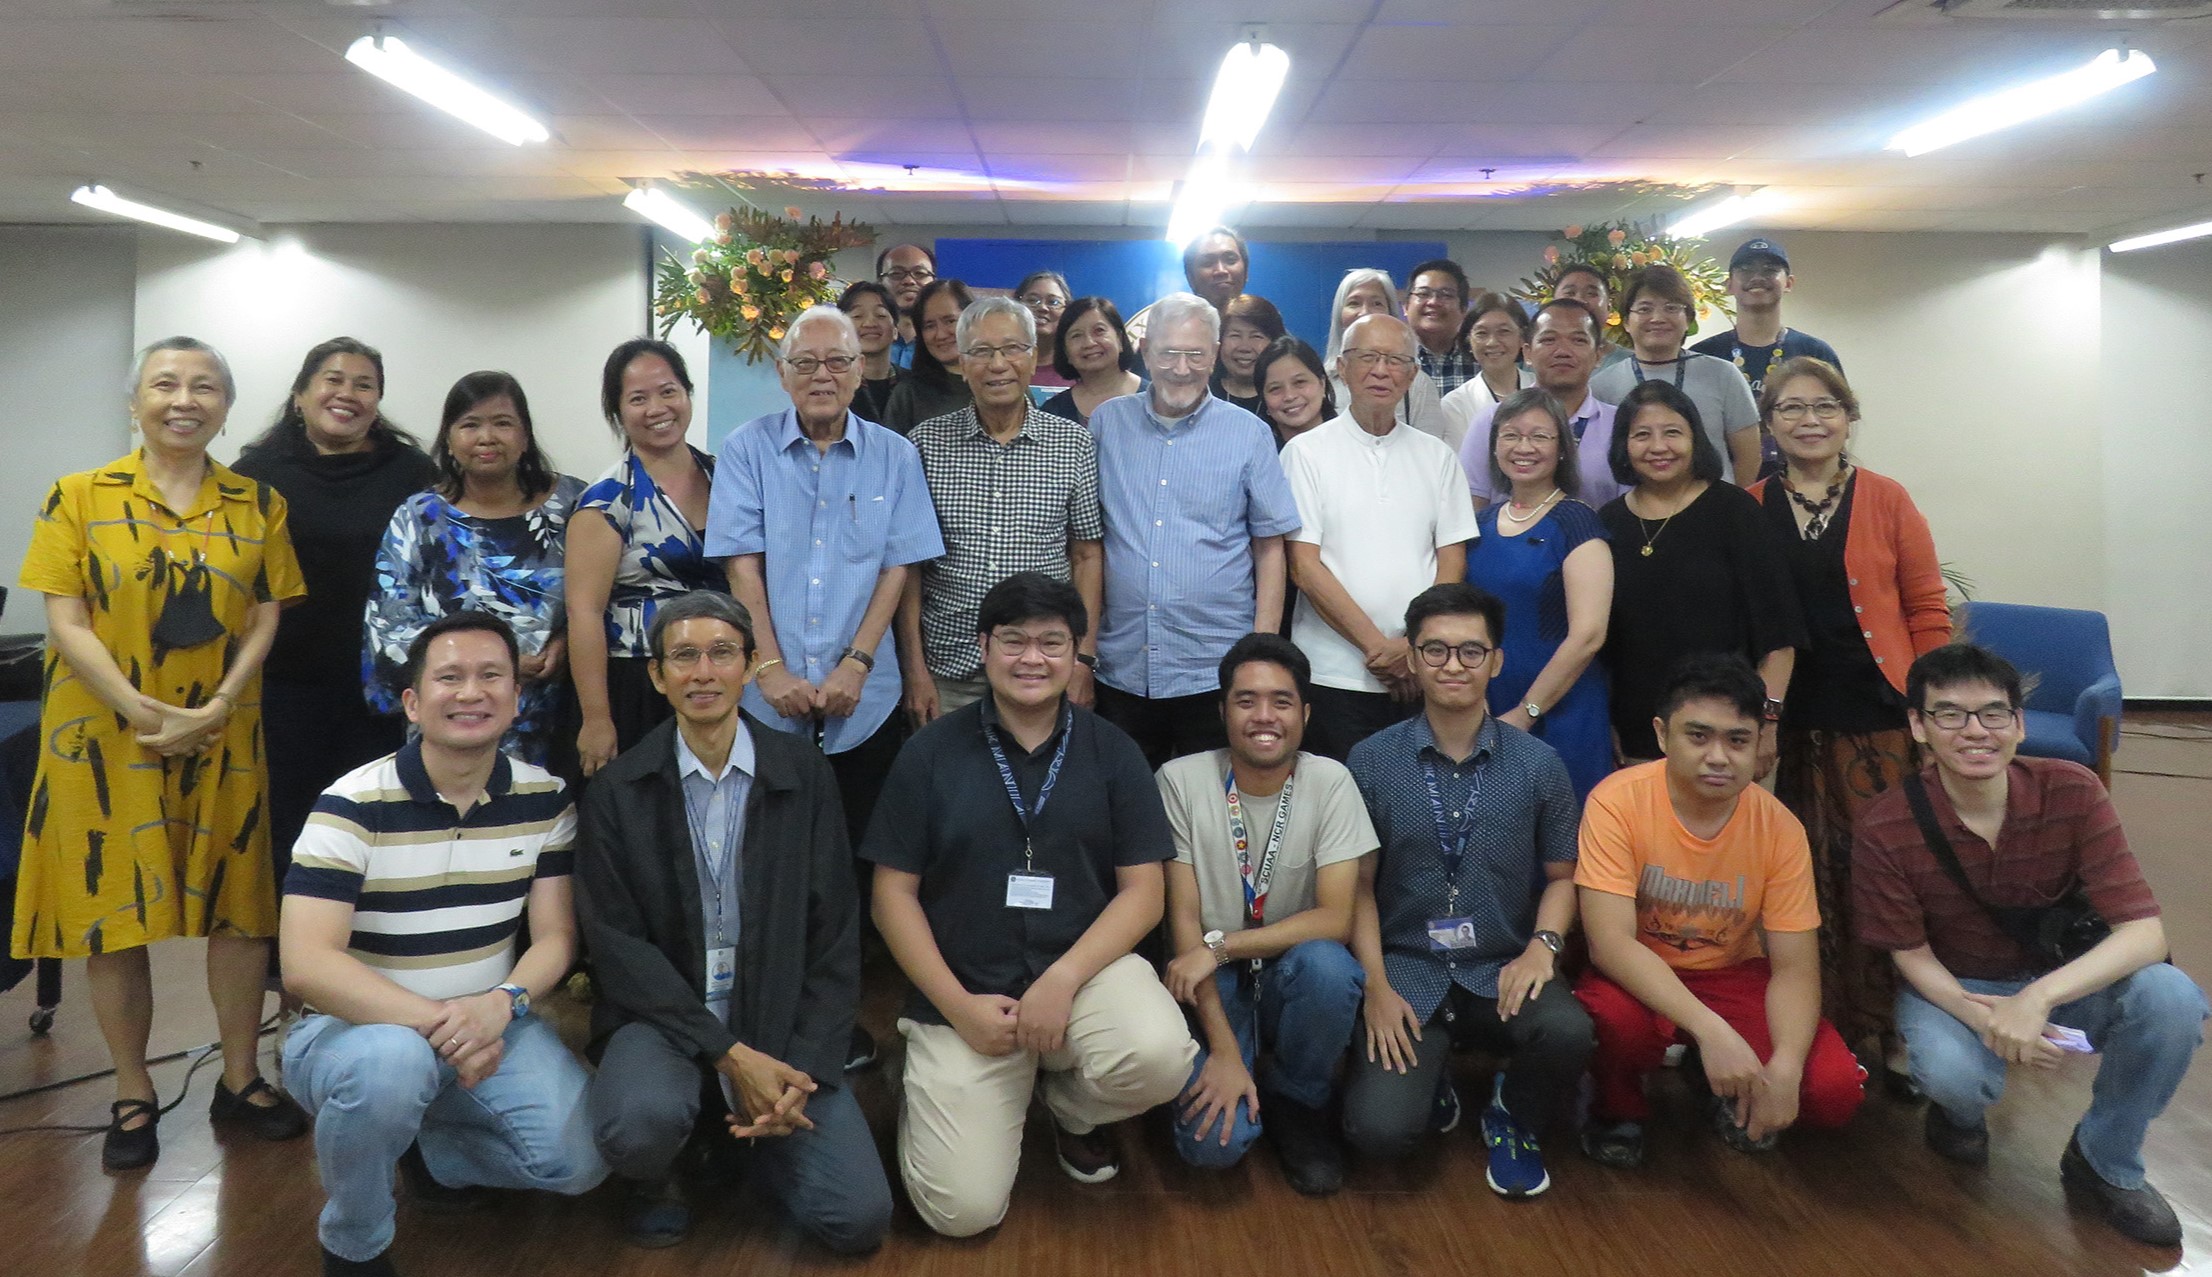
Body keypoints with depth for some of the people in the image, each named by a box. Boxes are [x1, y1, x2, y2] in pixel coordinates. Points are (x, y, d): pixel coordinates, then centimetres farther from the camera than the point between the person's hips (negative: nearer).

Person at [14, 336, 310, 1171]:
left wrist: (214, 710, -12)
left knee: (238, 905, 7)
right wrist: (144, 713, -17)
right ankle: (133, 1097, 20)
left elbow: (266, 619, 2)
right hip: (104, 736, -1)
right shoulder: (78, 498, -1)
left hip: (223, 738, 2)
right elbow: (66, 620, -6)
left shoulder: (260, 505, 4)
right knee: (112, 910, 5)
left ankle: (240, 1080, 22)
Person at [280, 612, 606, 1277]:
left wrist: (503, 1002, -25)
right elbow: (305, 965, -24)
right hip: (361, 1025, -4)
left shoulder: (545, 799, -4)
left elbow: (556, 935, -3)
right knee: (391, 1062, -39)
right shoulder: (352, 806, -16)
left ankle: (430, 1149, 17)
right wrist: (437, 1021, -31)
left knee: (580, 1158, -16)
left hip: (490, 1022, 4)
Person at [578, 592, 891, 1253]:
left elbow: (836, 932, 0)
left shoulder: (805, 774, 0)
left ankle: (733, 1133, 18)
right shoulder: (617, 791, -3)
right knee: (640, 1122, -35)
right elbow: (615, 943, -7)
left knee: (858, 1218, -13)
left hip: (782, 1024, 2)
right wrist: (730, 1054, -16)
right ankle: (654, 1176, 5)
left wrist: (804, 1066, -11)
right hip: (662, 1019, -1)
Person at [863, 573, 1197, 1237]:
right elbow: (894, 894, 1)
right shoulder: (930, 752, 0)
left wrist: (1061, 980, -17)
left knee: (1159, 1057, -31)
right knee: (962, 1209, -13)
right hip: (965, 992, -1)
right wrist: (958, 1006, -10)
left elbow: (1142, 892, -2)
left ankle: (1070, 1103, 6)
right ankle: (930, 1092, 22)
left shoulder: (1113, 752, 2)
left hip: (1086, 966, 1)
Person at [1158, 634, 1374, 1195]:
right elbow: (1183, 918, -11)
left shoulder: (1330, 782, -8)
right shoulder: (1182, 780, -9)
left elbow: (1335, 918, -14)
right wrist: (1223, 1049, -18)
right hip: (1211, 984, -1)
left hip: (1292, 976, 1)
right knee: (1215, 1142, -25)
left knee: (1325, 964, -34)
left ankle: (1297, 1102, -3)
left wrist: (1219, 945, -23)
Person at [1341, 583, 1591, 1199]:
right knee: (1378, 1131, -21)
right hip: (1406, 969, -1)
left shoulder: (1538, 764, 2)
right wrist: (1376, 987, -8)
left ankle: (1512, 1117, 6)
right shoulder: (1372, 761, -1)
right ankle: (1429, 1077, 19)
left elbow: (1561, 874, 9)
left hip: (1502, 970, 1)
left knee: (1567, 1031, -32)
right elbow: (1359, 884, 1)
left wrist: (1543, 945, -11)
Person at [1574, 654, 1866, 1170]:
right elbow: (1610, 942, -28)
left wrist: (1784, 1068, -28)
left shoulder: (1780, 828, -12)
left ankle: (1731, 1092, 15)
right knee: (1618, 1019, -37)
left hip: (1734, 975, 3)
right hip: (1636, 978, -3)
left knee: (1836, 1089, -20)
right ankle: (1618, 1108, 0)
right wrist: (1710, 1030, -39)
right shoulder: (1617, 802, -22)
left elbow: (1795, 967, -10)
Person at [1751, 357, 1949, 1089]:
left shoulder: (1887, 500, 3)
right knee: (1805, 879, 5)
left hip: (1876, 716, -1)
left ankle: (1889, 1034, 13)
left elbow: (1927, 612, 4)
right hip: (1785, 720, 1)